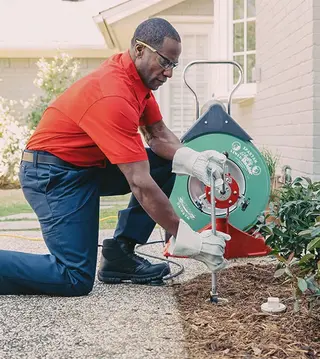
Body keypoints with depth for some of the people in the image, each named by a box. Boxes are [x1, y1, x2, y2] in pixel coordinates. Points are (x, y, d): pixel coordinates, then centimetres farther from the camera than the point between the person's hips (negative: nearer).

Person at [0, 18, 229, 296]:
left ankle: (119, 253, 3)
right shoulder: (113, 96, -28)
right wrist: (186, 236, -26)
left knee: (166, 163, 1)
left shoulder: (139, 75, 1)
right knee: (76, 279, -18)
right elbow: (140, 184, -30)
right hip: (53, 175, -10)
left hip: (91, 166, 10)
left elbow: (158, 134, 4)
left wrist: (192, 160, -17)